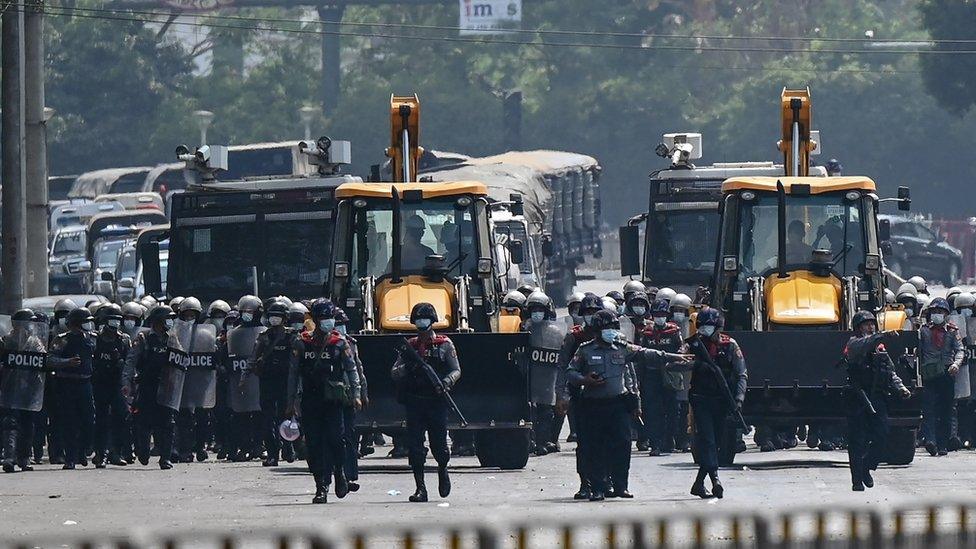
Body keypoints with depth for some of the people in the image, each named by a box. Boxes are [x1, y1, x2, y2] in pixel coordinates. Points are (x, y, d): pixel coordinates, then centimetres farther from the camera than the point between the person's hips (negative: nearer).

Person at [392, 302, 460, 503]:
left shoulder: (445, 345, 5)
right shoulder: (409, 346, 11)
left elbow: (456, 370, 0)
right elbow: (394, 373, 8)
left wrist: (447, 381, -22)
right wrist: (405, 369, -16)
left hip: (437, 403, -2)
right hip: (414, 402, 2)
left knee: (438, 445, 0)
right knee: (415, 446, -5)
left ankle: (442, 470, 32)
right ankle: (420, 488, -2)